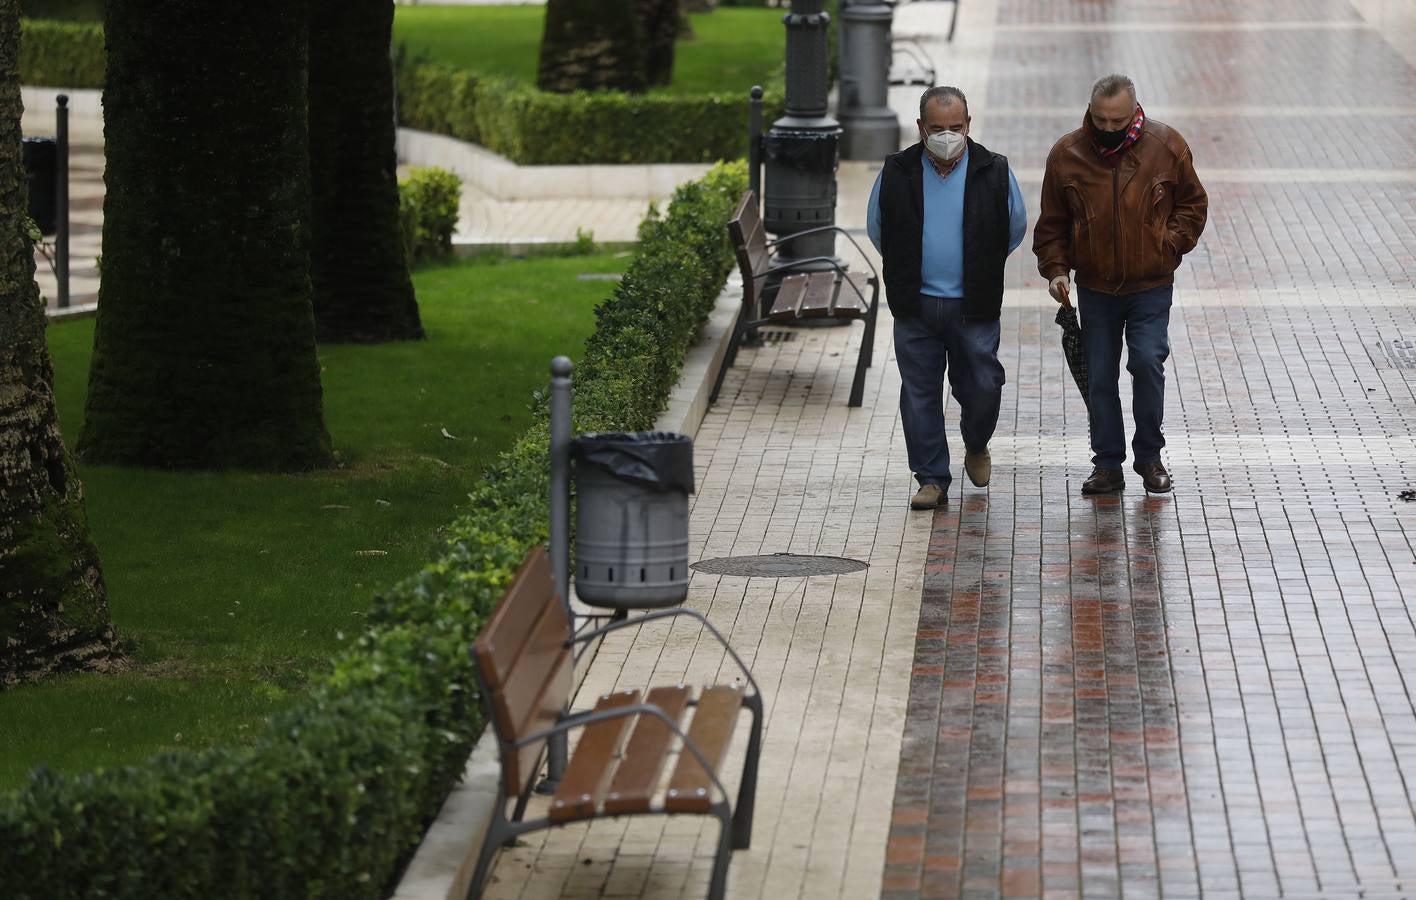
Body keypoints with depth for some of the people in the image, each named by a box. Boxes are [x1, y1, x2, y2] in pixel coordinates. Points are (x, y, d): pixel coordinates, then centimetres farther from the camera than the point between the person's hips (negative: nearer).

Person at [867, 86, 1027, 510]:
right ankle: (932, 479, 12)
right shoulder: (897, 173, -2)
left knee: (982, 387, 3)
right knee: (920, 392, 3)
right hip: (915, 305, 1)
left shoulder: (994, 172, -4)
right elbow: (877, 229, 15)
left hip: (973, 306, -1)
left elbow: (1016, 228, 12)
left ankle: (976, 447, 34)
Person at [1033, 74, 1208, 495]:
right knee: (1100, 377, 5)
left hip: (1151, 286, -2)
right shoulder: (1067, 154, -4)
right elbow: (1052, 223, 7)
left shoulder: (1166, 145, -6)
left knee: (1147, 362, -13)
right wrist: (1055, 268, -6)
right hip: (1095, 288, 2)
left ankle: (1149, 455, 5)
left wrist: (1170, 244, -6)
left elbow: (1192, 204, 7)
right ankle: (1108, 464, 16)